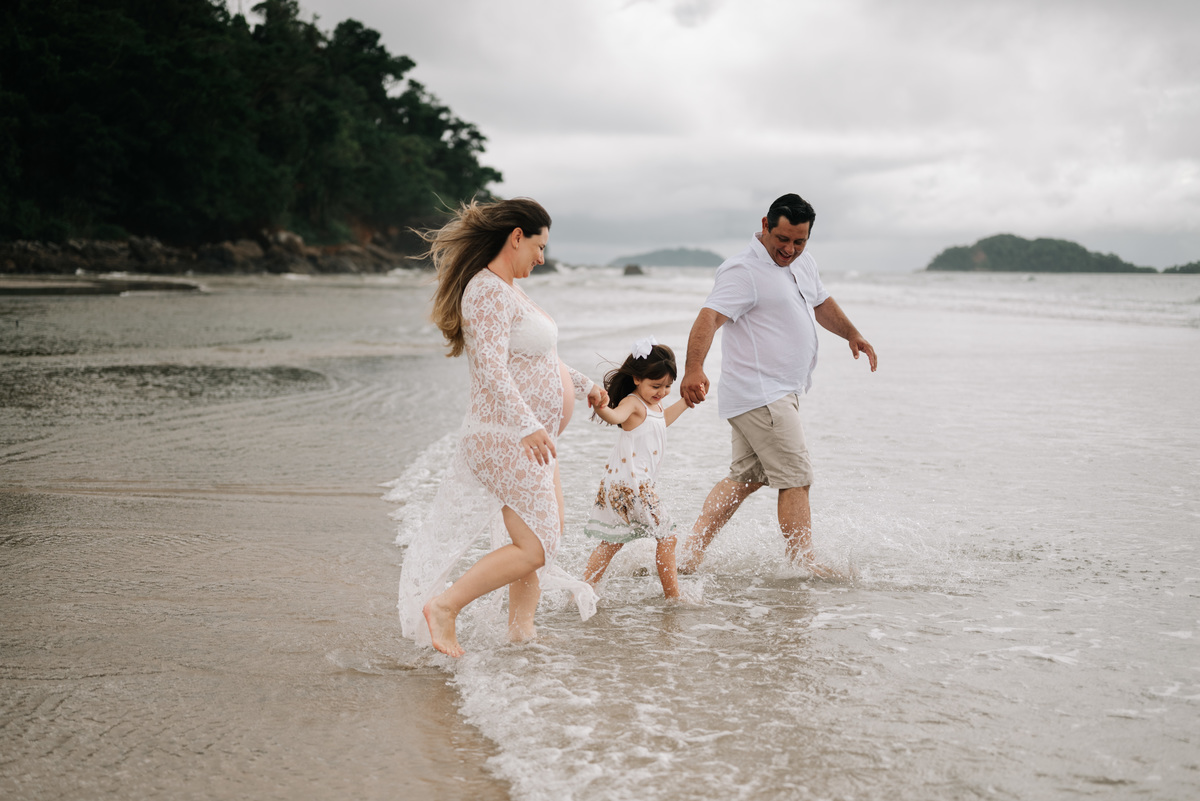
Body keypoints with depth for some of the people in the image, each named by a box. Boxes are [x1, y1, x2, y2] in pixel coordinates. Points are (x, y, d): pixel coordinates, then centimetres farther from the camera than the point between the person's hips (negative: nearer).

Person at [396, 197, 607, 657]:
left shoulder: (507, 289, 15)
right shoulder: (488, 291, -18)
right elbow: (491, 368, -30)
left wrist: (582, 385, 32)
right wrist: (528, 425, -39)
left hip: (532, 439, 11)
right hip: (509, 440, -11)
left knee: (544, 532, 18)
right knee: (534, 547, -10)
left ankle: (521, 627, 26)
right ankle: (443, 606, -5)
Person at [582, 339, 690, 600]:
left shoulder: (653, 404, 15)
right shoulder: (632, 403, -16)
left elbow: (661, 421, 39)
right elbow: (617, 416, -40)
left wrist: (685, 401, 38)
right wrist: (602, 408, -61)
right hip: (631, 482, -10)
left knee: (613, 540, 15)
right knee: (666, 536, -2)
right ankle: (673, 596, 5)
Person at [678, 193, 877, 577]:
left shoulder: (802, 262, 14)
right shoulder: (744, 271, -16)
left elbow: (821, 303, 33)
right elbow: (709, 317, -28)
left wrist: (852, 334, 23)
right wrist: (693, 368, -42)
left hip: (778, 394, 10)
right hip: (761, 396, -10)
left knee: (746, 477, 12)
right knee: (796, 478, -8)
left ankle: (691, 552, 14)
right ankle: (803, 561, -2)